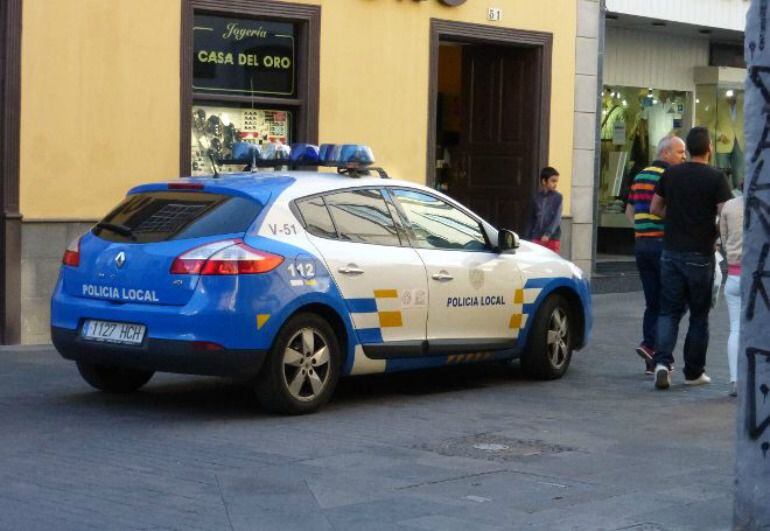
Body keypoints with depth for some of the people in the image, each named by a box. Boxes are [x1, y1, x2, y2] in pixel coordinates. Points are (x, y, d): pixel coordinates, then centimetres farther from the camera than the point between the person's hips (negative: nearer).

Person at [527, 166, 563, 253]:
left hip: (552, 238, -3)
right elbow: (532, 218, 13)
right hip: (537, 237, 3)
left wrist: (548, 234, -23)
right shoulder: (537, 197, 6)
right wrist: (529, 237, 12)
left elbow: (557, 218, -12)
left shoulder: (557, 197, -3)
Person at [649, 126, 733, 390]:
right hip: (700, 255, -3)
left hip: (671, 252, 3)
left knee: (669, 311, 7)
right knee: (699, 316, 8)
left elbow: (655, 208, 10)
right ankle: (694, 372, 13)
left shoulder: (670, 174, 4)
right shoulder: (716, 178, -9)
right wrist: (714, 232, 6)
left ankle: (662, 361, -13)